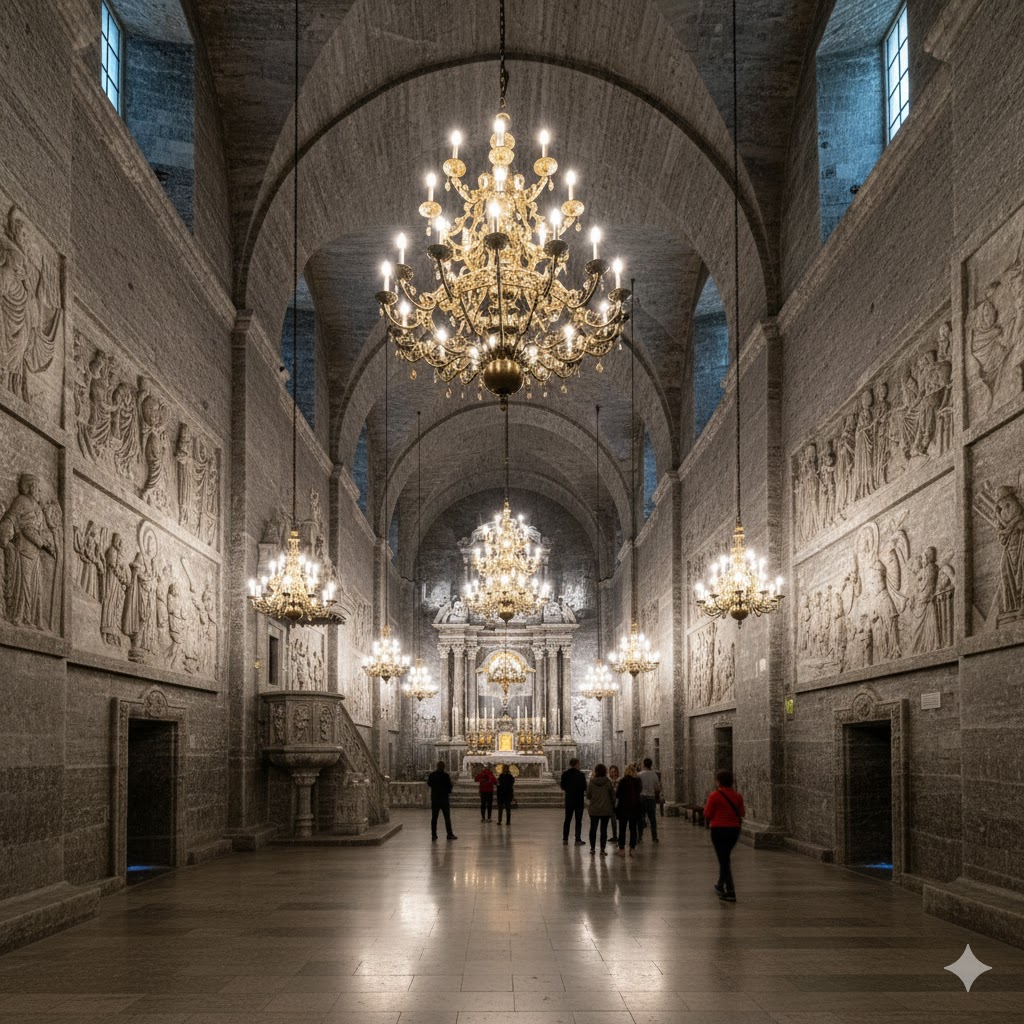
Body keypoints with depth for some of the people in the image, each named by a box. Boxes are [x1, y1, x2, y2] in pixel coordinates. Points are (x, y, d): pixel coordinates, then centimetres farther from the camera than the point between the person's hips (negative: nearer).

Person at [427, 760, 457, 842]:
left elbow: (428, 784, 11)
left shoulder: (432, 775, -2)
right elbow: (450, 785, -8)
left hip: (434, 799, 3)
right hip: (444, 798, -3)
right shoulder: (446, 775, -12)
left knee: (434, 818, 7)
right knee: (447, 817, 6)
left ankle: (433, 835, 5)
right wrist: (449, 792, 11)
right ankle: (449, 834, 6)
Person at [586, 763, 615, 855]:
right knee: (604, 829, 6)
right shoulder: (608, 782, -8)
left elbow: (588, 796, -1)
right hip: (606, 810, 0)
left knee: (593, 829, 11)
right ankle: (602, 849, 4)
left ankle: (592, 849, 14)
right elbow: (613, 795, -2)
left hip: (594, 810, 0)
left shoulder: (591, 782, -8)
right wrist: (613, 806, 12)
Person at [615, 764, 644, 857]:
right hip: (635, 807, 4)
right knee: (633, 828, 9)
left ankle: (622, 849, 1)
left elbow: (617, 794, -10)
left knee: (622, 829, 3)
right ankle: (632, 849, 8)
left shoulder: (623, 780, -12)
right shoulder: (638, 780, 2)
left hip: (624, 807, -4)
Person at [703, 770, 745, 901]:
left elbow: (707, 814, -10)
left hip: (719, 830, -5)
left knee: (723, 860, -3)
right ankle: (721, 885, 37)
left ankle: (730, 892, -9)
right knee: (725, 857, 24)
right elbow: (741, 813, 6)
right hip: (734, 829, 5)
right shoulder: (737, 796, 2)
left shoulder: (715, 796, -13)